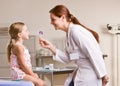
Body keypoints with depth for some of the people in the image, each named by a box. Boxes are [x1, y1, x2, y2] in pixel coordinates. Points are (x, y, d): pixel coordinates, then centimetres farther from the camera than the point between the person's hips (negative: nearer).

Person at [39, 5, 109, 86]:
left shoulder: (76, 31, -19)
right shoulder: (69, 33, 10)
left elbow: (93, 53, -20)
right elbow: (67, 58, 13)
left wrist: (103, 75, -16)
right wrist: (51, 47, 3)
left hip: (90, 75, -10)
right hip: (80, 73, 10)